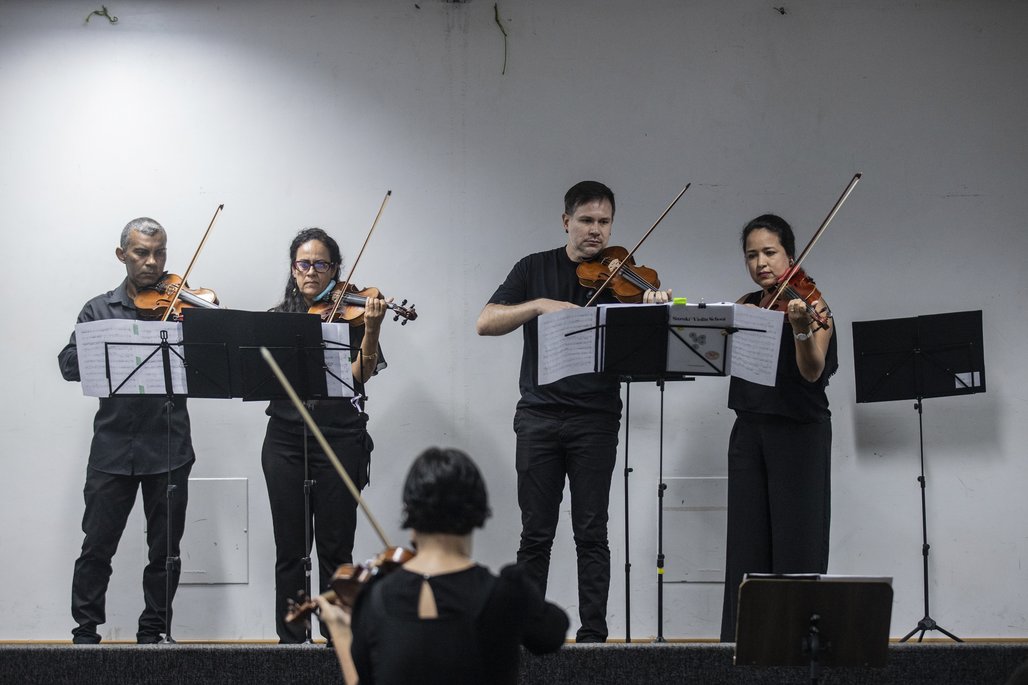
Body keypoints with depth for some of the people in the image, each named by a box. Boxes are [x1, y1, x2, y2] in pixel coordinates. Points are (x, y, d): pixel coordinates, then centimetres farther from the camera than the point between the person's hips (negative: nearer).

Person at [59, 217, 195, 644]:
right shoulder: (99, 311, 9)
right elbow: (69, 364, -2)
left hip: (169, 448, 0)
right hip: (113, 446, 0)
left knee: (165, 550, 5)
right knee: (97, 547, 1)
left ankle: (152, 634, 17)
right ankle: (85, 633, 11)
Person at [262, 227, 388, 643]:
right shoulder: (278, 319, 12)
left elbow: (360, 375, -9)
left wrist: (371, 331, -24)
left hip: (339, 438, -2)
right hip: (285, 438, 3)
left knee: (335, 549, -1)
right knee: (290, 549, 4)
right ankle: (291, 640, 11)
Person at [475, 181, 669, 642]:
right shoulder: (535, 269, 8)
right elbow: (486, 323, -2)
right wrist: (541, 305, -16)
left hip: (595, 417, -1)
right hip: (539, 416, 1)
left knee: (591, 533, -1)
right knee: (536, 534, 3)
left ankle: (593, 633, 3)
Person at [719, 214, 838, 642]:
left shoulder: (811, 305, -5)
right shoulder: (746, 305, 12)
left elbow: (812, 372, -18)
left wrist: (801, 330, -36)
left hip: (800, 433, -5)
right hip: (750, 430, 5)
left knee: (796, 542, -5)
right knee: (748, 542, 4)